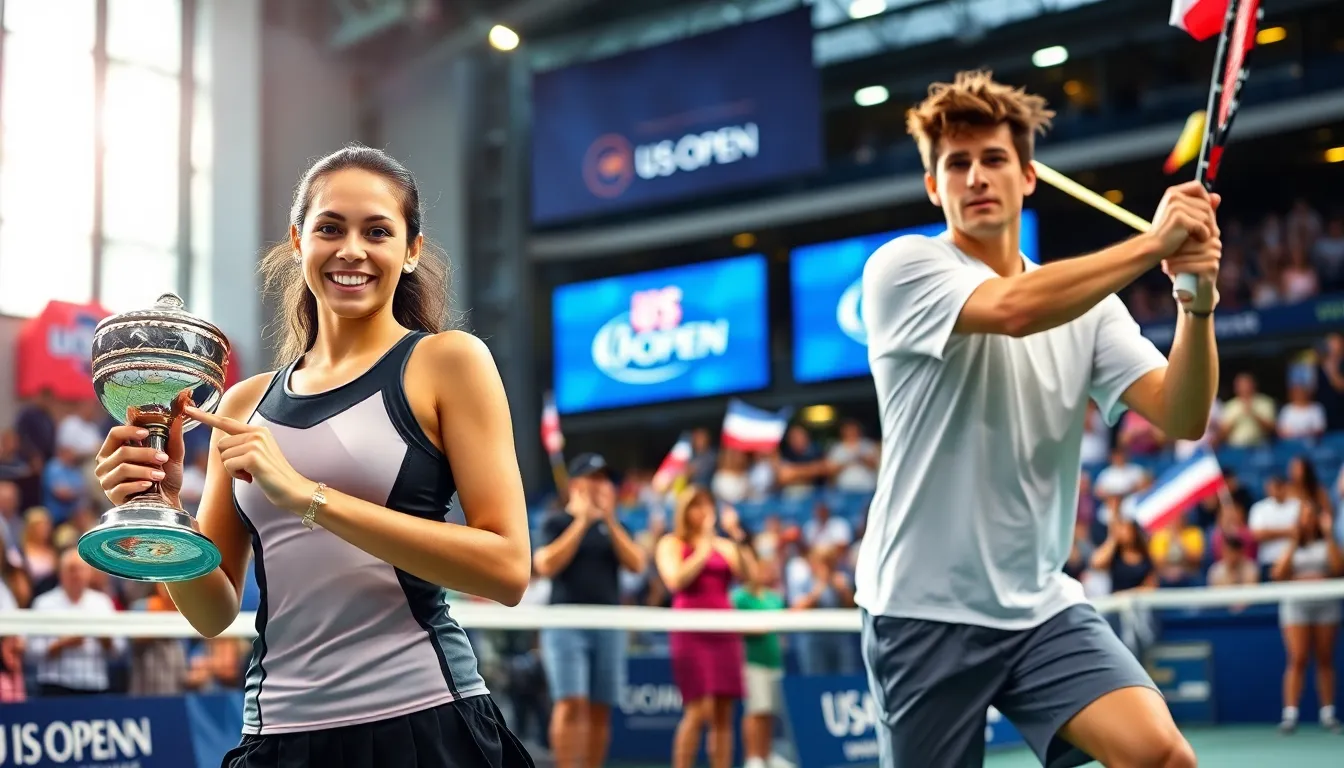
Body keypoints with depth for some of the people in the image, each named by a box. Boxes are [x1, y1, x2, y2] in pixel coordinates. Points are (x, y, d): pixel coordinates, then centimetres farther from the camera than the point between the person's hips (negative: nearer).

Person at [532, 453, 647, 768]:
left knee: (600, 709, 2)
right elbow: (546, 565, -10)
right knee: (571, 703, -14)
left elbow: (637, 564, 2)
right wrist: (583, 521, -10)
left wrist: (610, 520, -6)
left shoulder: (614, 526, 16)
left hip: (608, 626, 4)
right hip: (566, 625, -4)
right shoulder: (556, 523, 5)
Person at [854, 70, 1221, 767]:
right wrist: (1150, 243, -21)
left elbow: (1181, 418, -5)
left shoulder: (1087, 301, 8)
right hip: (924, 611, -3)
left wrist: (1199, 301, -21)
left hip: (1042, 607, 4)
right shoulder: (901, 266, -6)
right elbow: (1011, 309, -26)